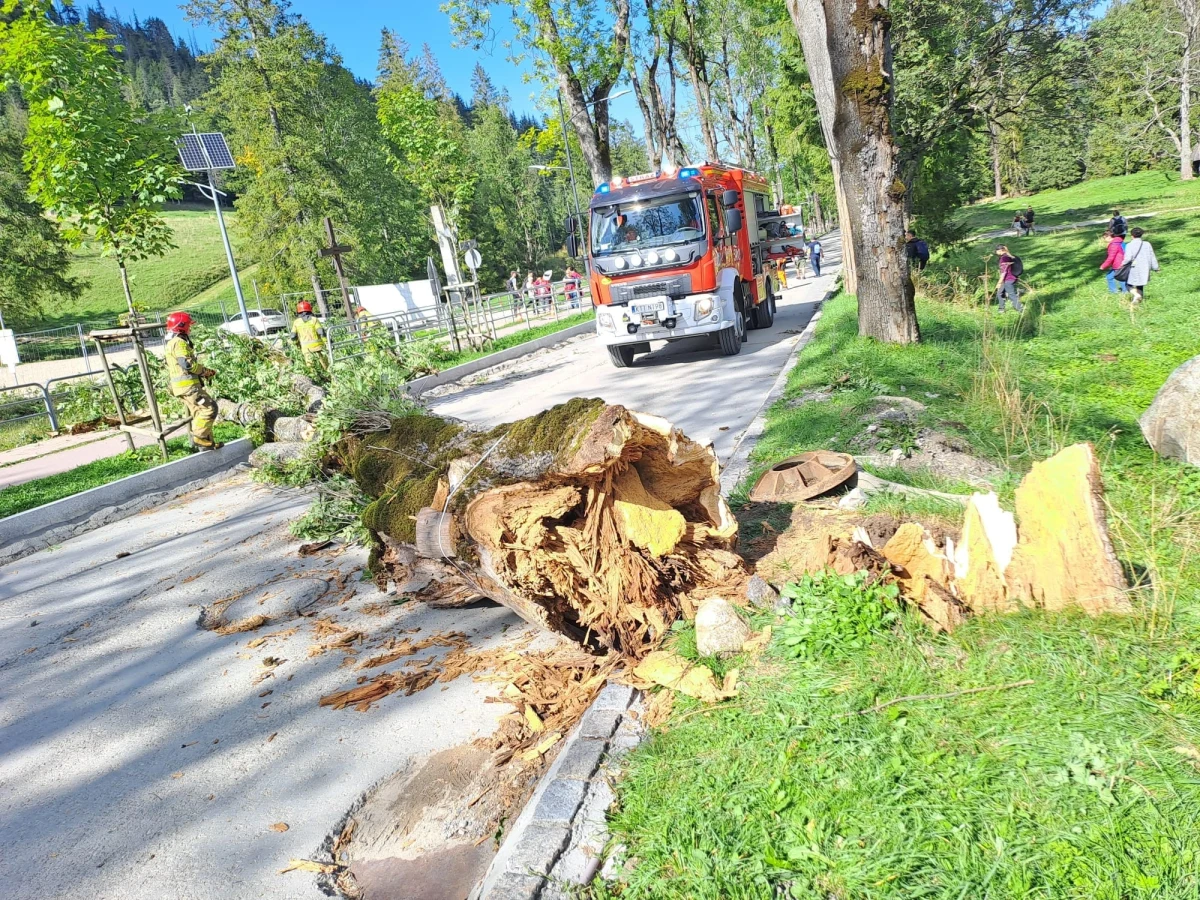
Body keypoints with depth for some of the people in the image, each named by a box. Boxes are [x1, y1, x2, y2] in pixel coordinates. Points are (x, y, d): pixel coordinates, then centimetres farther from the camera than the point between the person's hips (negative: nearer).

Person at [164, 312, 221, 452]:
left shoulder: (172, 343, 22)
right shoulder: (179, 343, -12)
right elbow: (187, 364, -23)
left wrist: (202, 372, 14)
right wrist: (205, 371, -9)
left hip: (183, 386, 11)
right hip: (188, 385, -11)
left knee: (199, 413, 13)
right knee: (210, 408, -12)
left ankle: (206, 442, 16)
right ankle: (199, 438, -11)